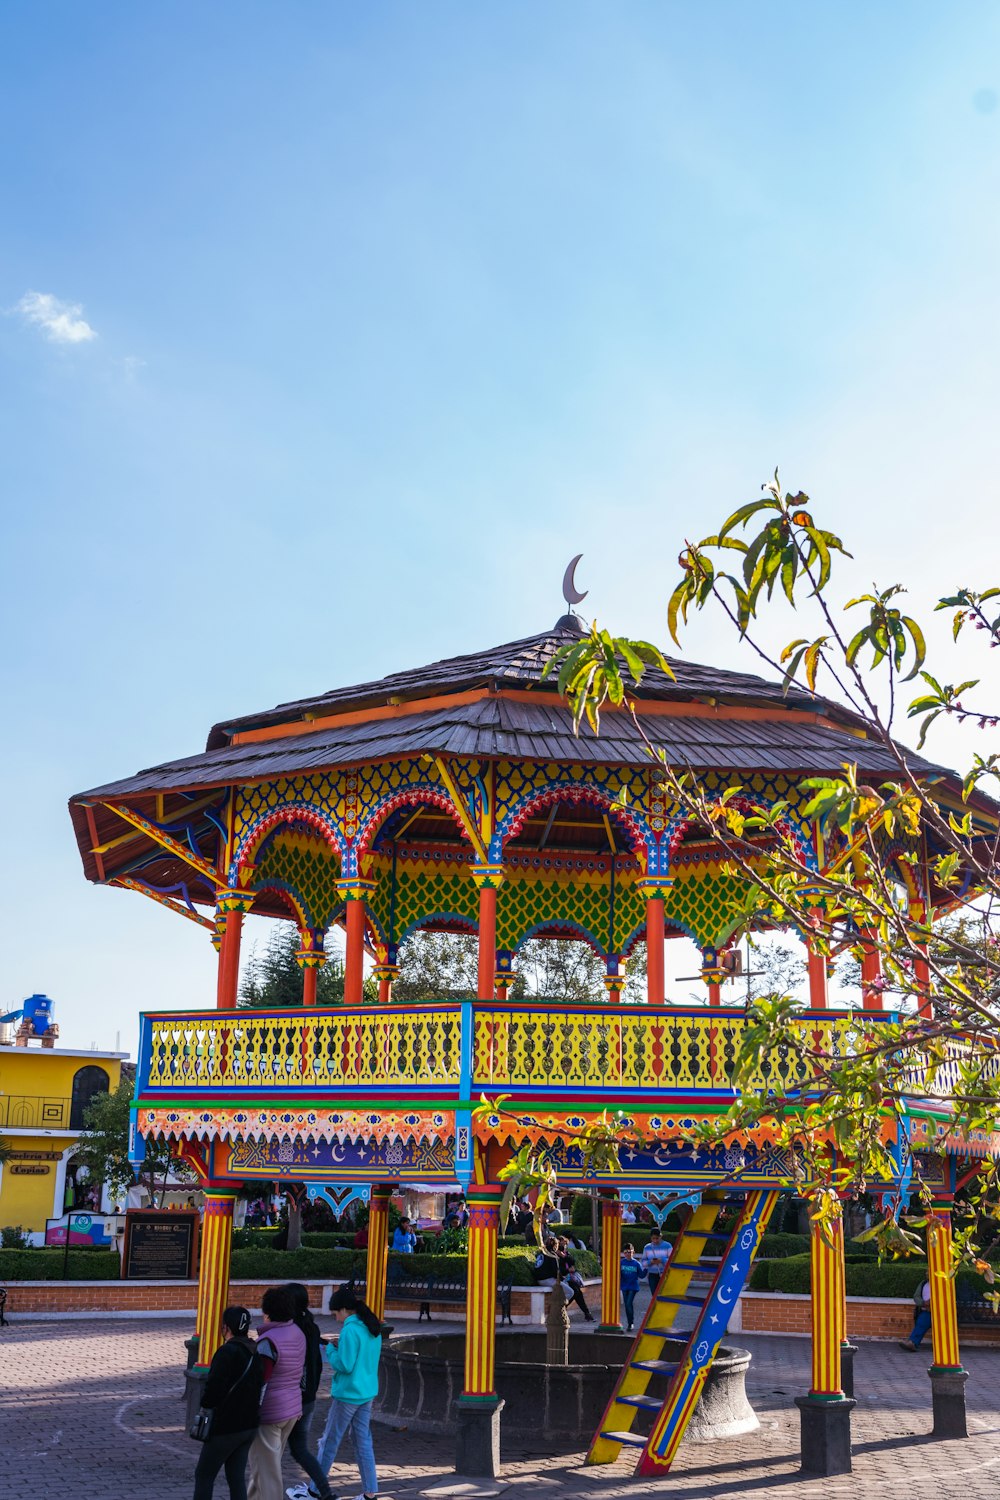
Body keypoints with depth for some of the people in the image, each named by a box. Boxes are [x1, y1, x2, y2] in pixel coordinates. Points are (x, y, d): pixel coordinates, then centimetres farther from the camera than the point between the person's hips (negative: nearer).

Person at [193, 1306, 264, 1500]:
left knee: (204, 1475, 7)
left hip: (225, 1427, -7)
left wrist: (205, 1401, -3)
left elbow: (212, 1391, -23)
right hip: (249, 1425, 7)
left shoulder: (227, 1352, -20)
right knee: (237, 1477, 12)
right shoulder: (255, 1352, 4)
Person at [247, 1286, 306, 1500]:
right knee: (268, 1463, 23)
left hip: (269, 1412, -9)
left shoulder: (268, 1341, -21)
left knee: (266, 1469, 1)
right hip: (292, 1409, 9)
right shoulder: (298, 1334, 5)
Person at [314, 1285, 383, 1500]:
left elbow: (344, 1365, -20)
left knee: (330, 1440, 7)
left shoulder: (350, 1330, -19)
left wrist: (330, 1350, -5)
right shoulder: (373, 1328, 7)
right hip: (367, 1393, 8)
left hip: (348, 1394, -8)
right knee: (363, 1441, 11)